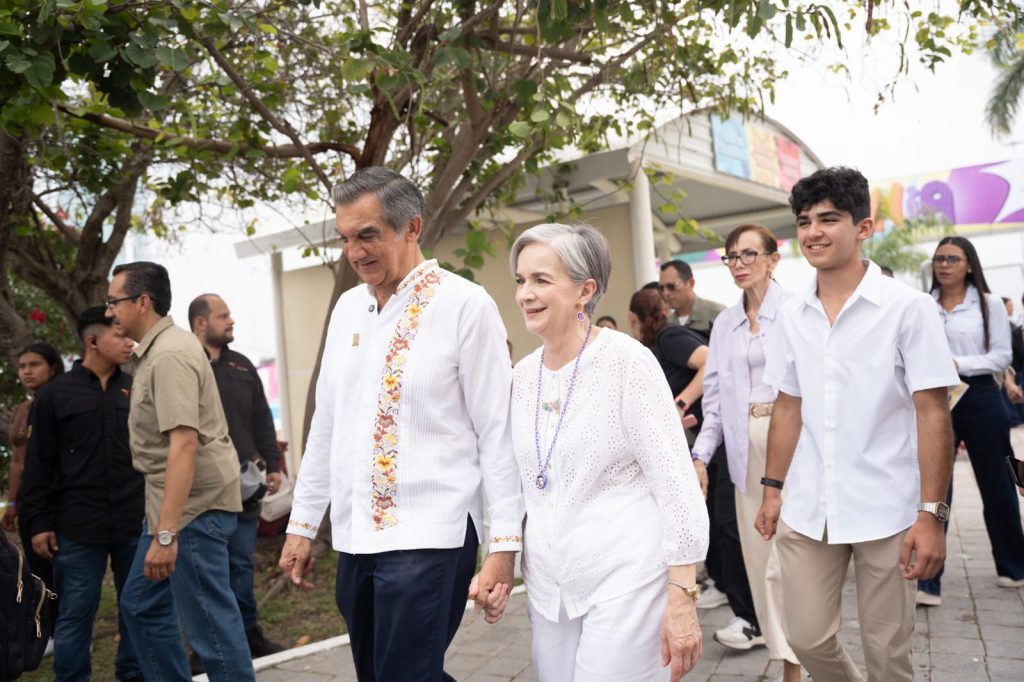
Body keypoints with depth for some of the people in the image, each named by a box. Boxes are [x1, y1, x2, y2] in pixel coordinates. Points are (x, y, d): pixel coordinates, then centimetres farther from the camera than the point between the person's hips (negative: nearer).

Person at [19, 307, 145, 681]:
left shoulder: (136, 390, 9)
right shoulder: (55, 394, 1)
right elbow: (39, 465, 2)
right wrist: (38, 522, -2)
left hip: (135, 524, 3)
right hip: (78, 527, -2)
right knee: (75, 614, 5)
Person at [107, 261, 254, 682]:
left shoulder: (170, 354, -17)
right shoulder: (155, 349, 15)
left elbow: (184, 443, -26)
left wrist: (165, 533, -28)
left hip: (194, 504, -11)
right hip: (175, 502, 11)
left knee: (208, 620, -3)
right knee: (140, 605, 18)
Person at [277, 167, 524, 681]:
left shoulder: (465, 305, -10)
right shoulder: (347, 308, 9)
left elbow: (497, 433, -10)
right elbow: (326, 423, 14)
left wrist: (503, 546, -11)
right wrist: (303, 523, 16)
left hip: (428, 538, -6)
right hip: (354, 537, 7)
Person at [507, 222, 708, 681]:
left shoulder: (627, 360, -11)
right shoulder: (524, 373, 7)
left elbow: (676, 483, -13)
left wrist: (682, 597, -15)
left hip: (624, 580, -6)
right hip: (547, 585, 6)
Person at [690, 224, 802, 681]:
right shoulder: (724, 324, 13)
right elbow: (716, 396, 13)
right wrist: (701, 455, 5)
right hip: (745, 445, 5)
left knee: (785, 556, -6)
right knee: (758, 554, 9)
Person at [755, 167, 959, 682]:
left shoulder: (908, 308, -8)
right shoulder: (790, 316, 4)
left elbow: (932, 414, -9)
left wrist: (931, 514, -14)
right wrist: (772, 489, 10)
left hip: (887, 512, -3)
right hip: (806, 510, 4)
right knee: (807, 637, 10)